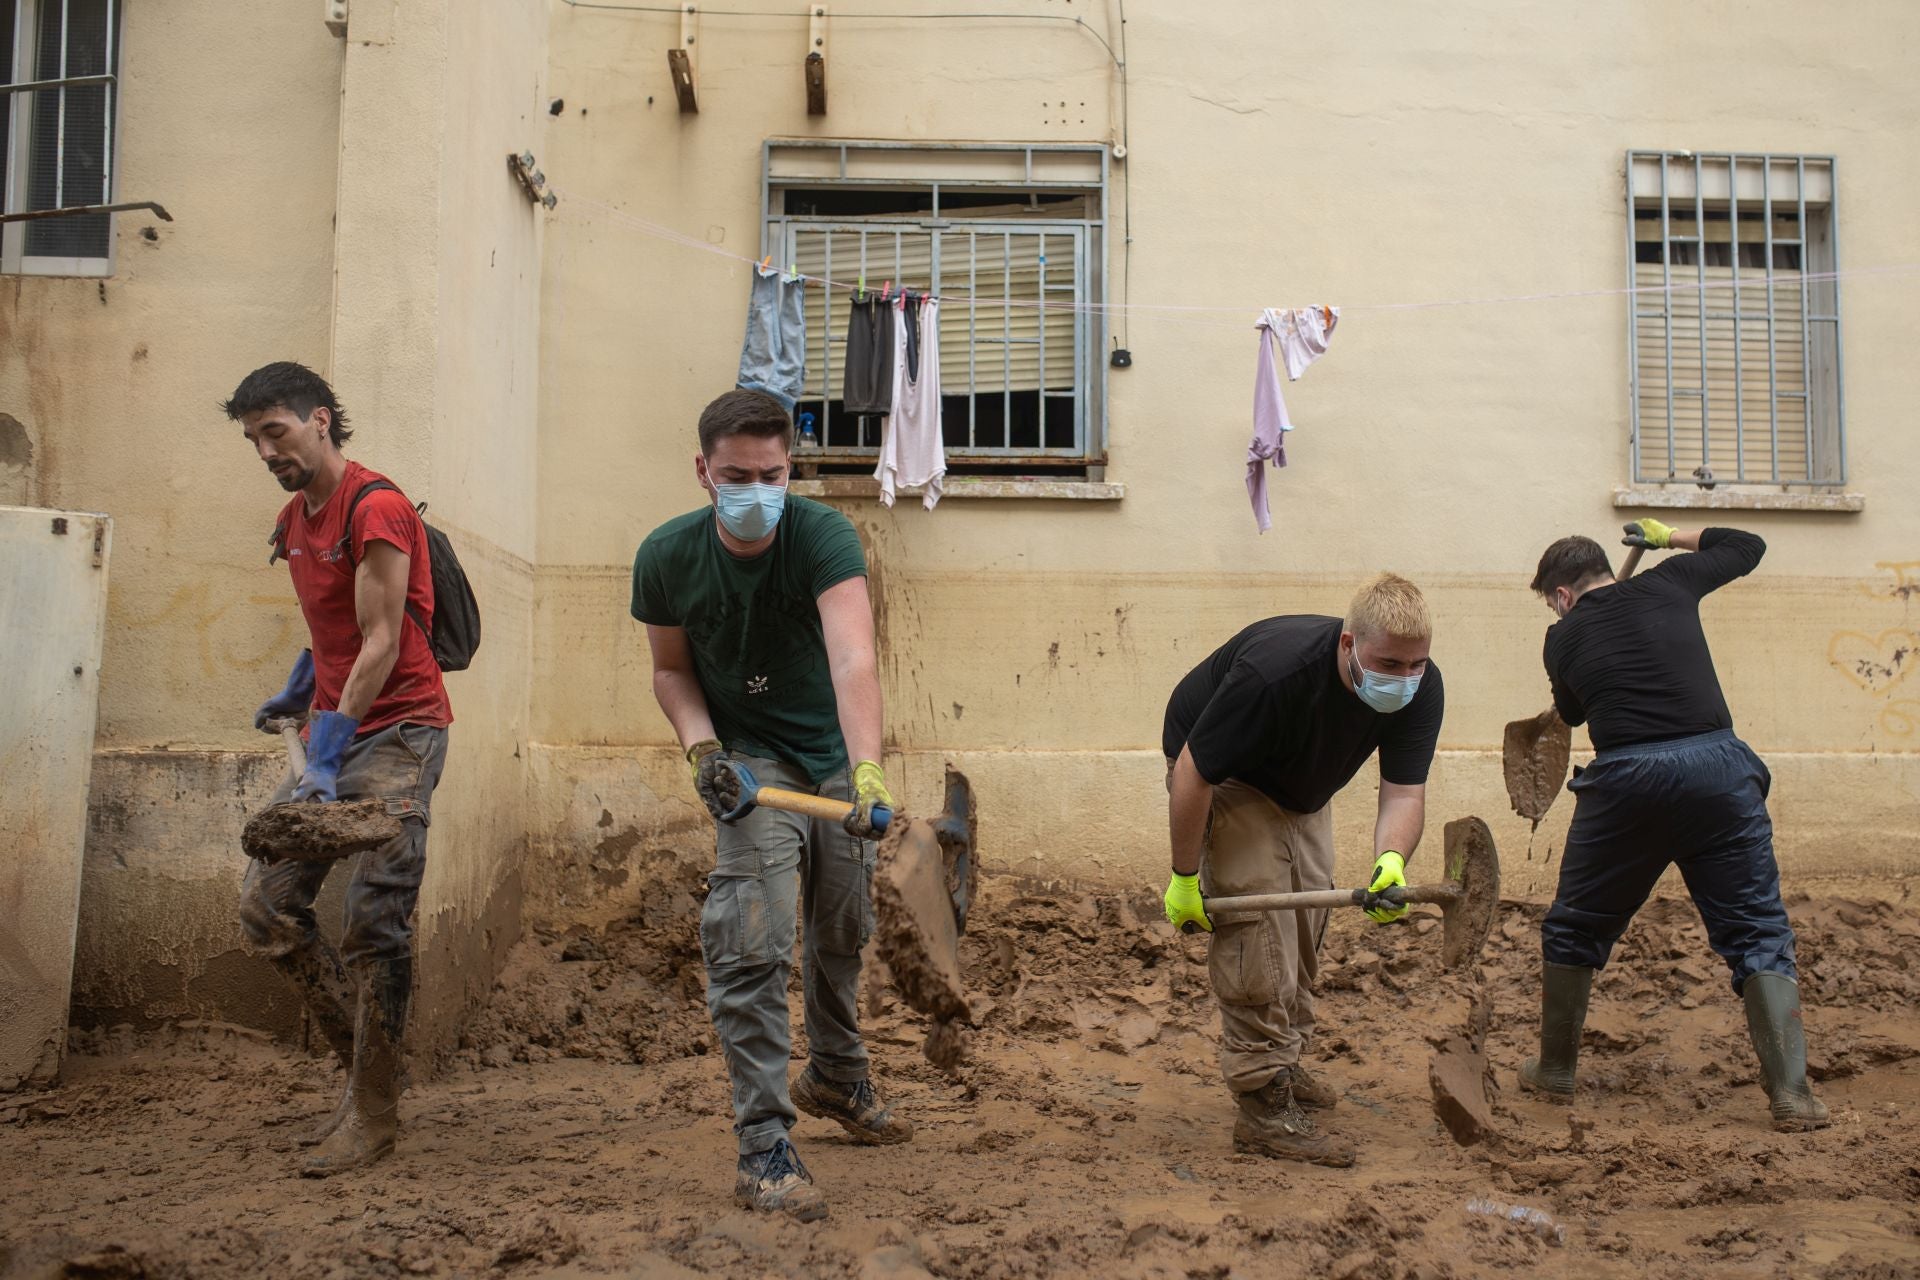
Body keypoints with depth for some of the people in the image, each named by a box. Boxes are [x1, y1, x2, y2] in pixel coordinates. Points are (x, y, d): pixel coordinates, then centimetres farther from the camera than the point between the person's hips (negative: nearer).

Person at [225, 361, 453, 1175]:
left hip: (397, 729, -9)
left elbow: (381, 640, -19)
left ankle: (374, 1114, 1)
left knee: (374, 923, -9)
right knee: (266, 904, 3)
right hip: (334, 731, 9)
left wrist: (328, 757, -23)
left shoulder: (376, 508, -13)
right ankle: (363, 1067, 15)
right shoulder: (294, 520, 14)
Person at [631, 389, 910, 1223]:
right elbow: (671, 668, 0)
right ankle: (762, 1148, -7)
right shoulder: (667, 558, -16)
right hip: (750, 759, -1)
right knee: (751, 946, -15)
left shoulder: (823, 536, -25)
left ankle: (836, 1079, 42)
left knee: (843, 934, 16)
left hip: (835, 755, 1)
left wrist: (866, 768, -54)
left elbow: (851, 657, -40)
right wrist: (700, 745, -19)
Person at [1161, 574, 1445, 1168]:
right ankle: (1263, 1107, -12)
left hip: (1300, 783, 7)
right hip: (1223, 777, -7)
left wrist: (1391, 860, -46)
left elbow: (1404, 790, -23)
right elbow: (1192, 772, -31)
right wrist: (1185, 879, -24)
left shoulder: (1421, 689, -23)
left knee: (1306, 925, 12)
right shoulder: (1273, 672, -41)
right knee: (1260, 927, -16)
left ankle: (1285, 1061, 31)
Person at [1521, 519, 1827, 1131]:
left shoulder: (1564, 637, 12)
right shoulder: (1667, 584, 13)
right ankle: (1791, 1092, -2)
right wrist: (1670, 537, 40)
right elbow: (1747, 545, 28)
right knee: (1758, 932, 6)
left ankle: (1554, 1070, 26)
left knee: (1574, 928, 17)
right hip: (1717, 767, 1)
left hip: (1625, 779, 0)